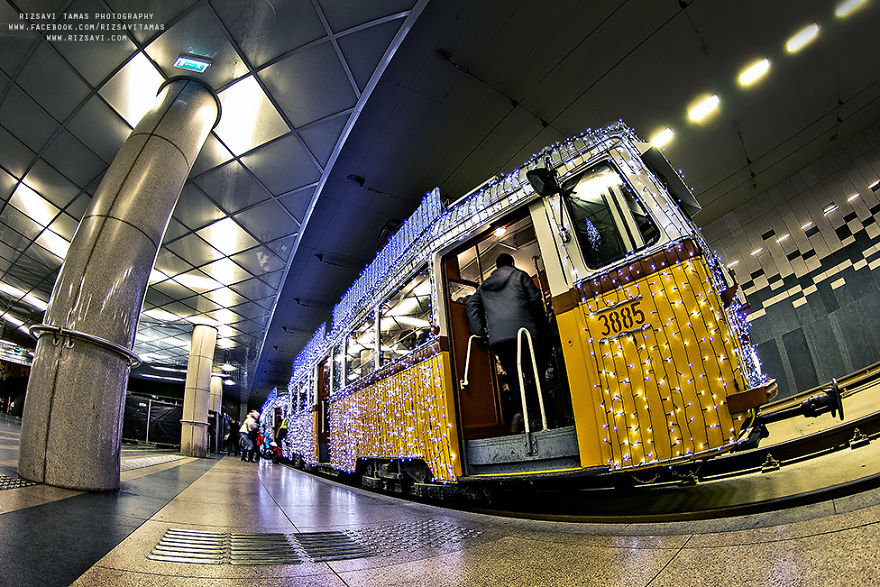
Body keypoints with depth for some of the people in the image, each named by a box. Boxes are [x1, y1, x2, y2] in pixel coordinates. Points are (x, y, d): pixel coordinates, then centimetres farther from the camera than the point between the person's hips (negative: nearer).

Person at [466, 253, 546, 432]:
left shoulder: (485, 285, 25)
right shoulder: (520, 276, 16)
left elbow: (472, 305, 14)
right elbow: (535, 300, 7)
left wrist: (480, 332, 8)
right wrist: (540, 324, 17)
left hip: (497, 336, 3)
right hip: (522, 330, -2)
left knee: (513, 374, 7)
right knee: (532, 372, 3)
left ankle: (517, 410, -11)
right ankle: (535, 413, -7)